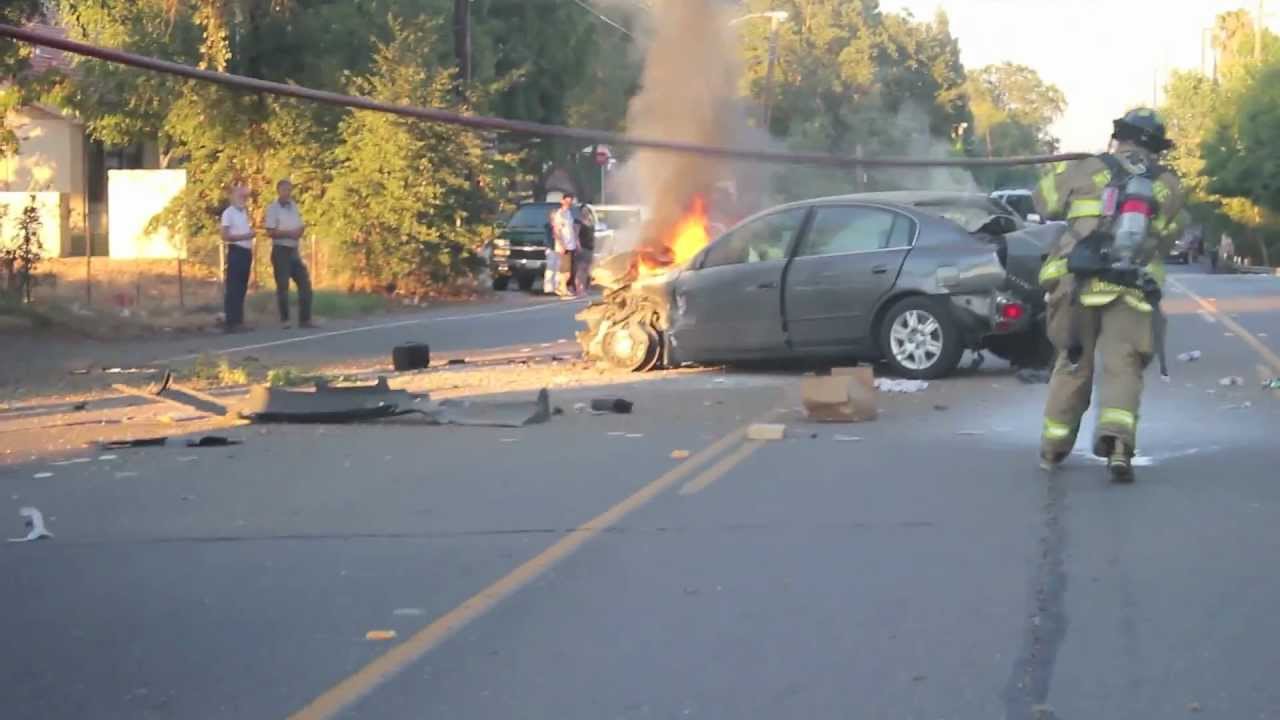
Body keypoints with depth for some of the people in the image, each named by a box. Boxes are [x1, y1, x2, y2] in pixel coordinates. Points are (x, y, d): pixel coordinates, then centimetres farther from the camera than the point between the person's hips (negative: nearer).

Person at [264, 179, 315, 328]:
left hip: (294, 250, 7)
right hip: (280, 250, -7)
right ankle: (284, 319, 4)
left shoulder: (294, 206, 14)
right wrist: (289, 233, -19)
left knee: (305, 283, 2)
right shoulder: (273, 208, -7)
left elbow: (300, 227, 20)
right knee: (283, 286, -4)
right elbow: (270, 232, -13)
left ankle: (304, 319, 5)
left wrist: (300, 231, -3)